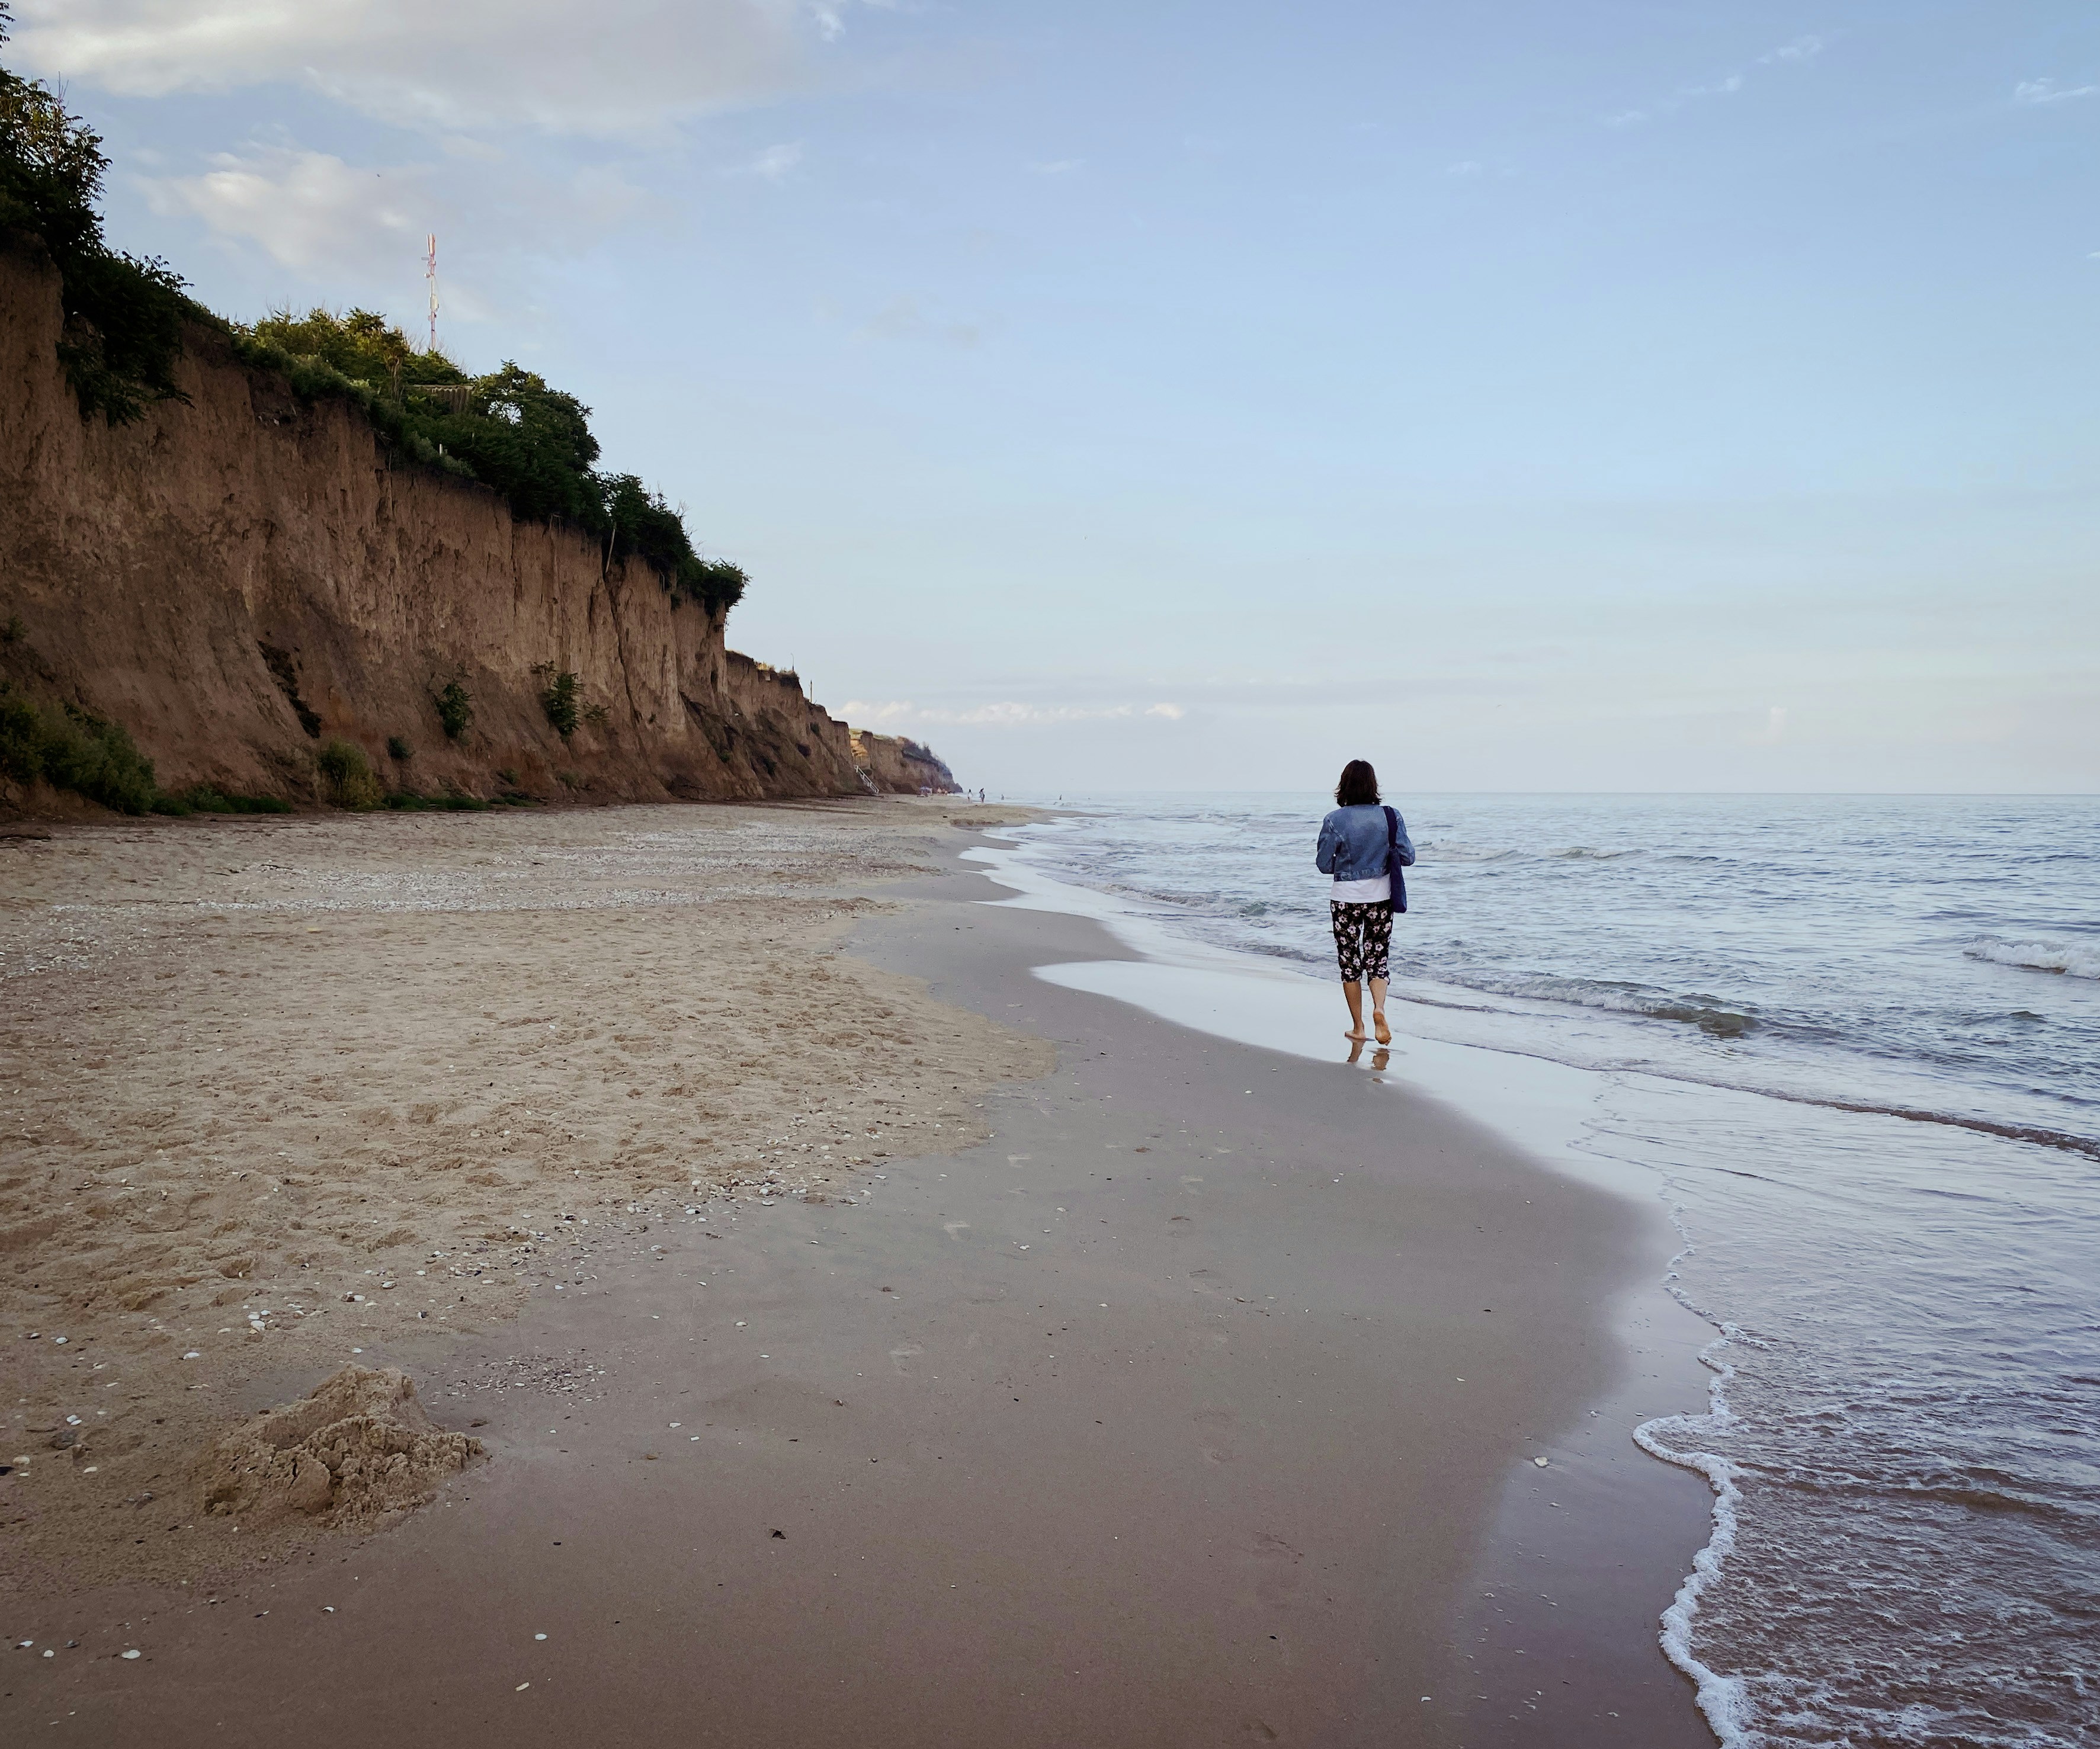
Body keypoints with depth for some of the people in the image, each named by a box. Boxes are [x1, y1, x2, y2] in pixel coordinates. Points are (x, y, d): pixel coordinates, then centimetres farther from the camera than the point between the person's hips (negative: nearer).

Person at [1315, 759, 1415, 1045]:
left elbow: (1324, 865, -7)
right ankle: (1379, 1008, -15)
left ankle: (1358, 1028, 14)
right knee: (1377, 959, 12)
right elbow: (1408, 858, -3)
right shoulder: (1391, 817, -6)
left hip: (1345, 898, -2)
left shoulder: (1334, 821, -12)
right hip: (1380, 898, 2)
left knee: (1350, 963, 9)